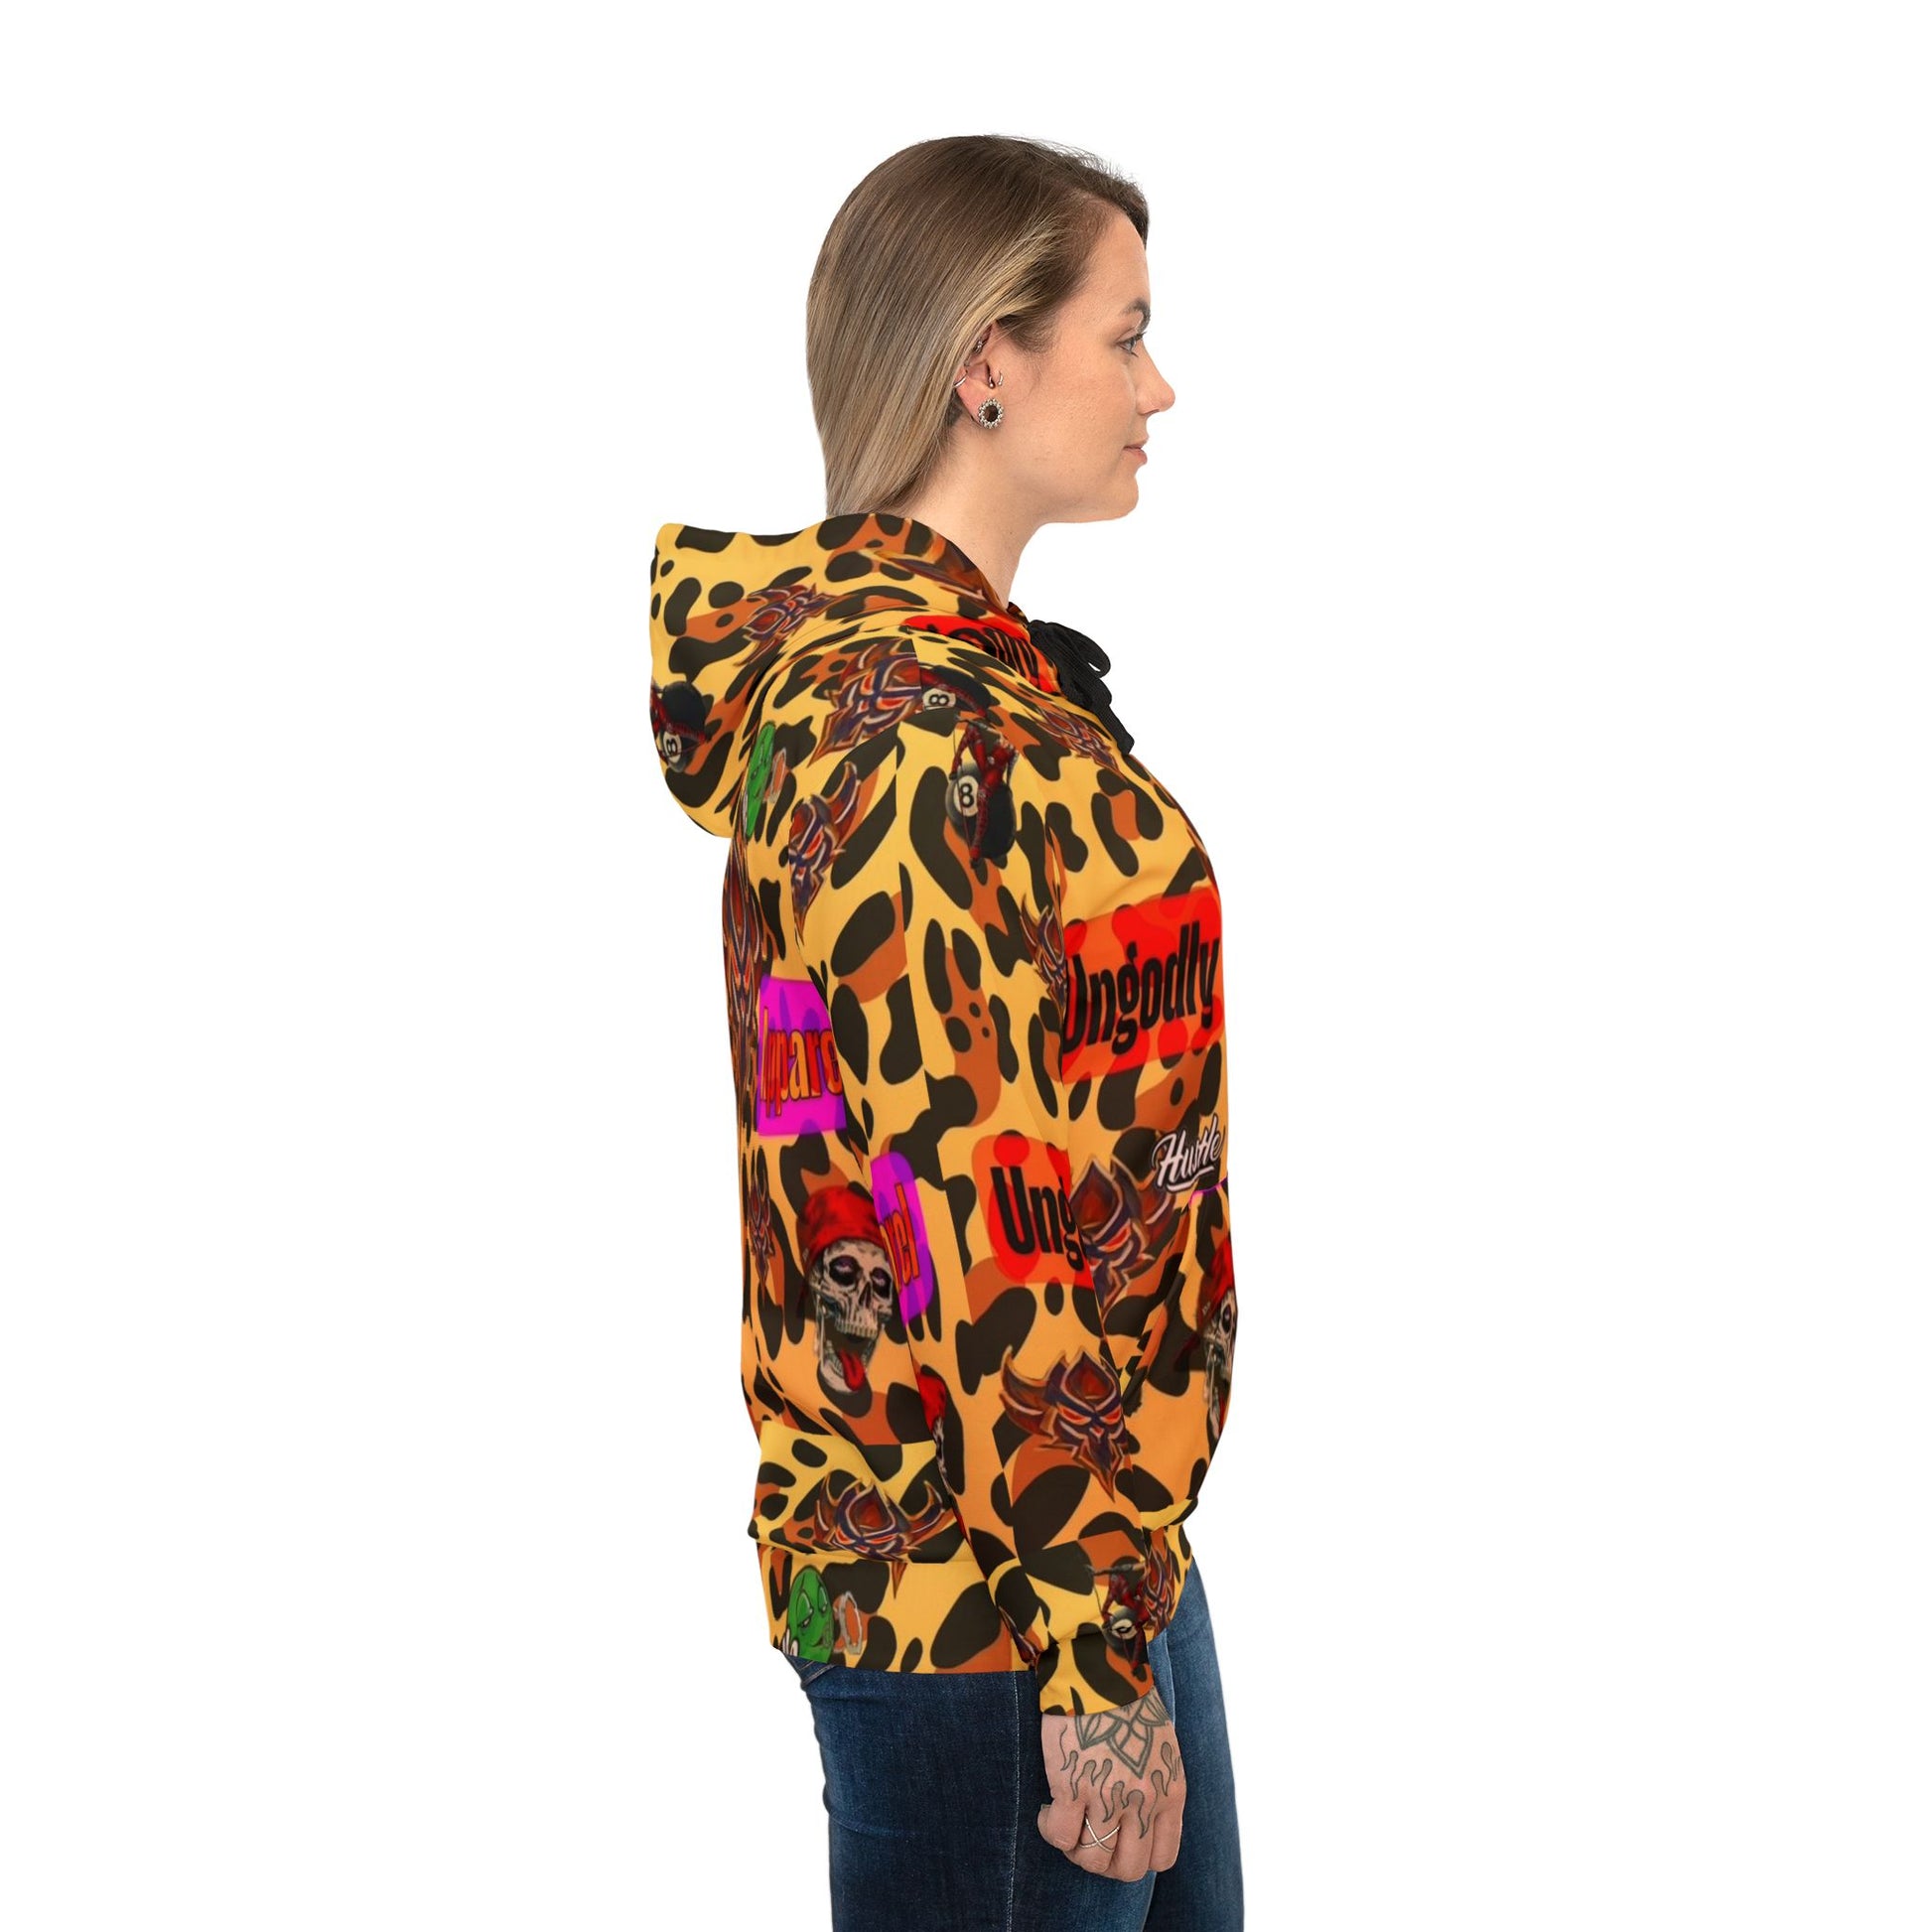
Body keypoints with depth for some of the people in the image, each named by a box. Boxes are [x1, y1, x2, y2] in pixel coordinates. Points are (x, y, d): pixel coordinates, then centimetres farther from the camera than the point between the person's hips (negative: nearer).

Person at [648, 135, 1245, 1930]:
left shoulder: (953, 656, 10)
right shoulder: (921, 730, -21)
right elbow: (980, 1225, -23)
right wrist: (1089, 1651, -21)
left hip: (1109, 1515, 10)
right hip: (984, 1593, -10)